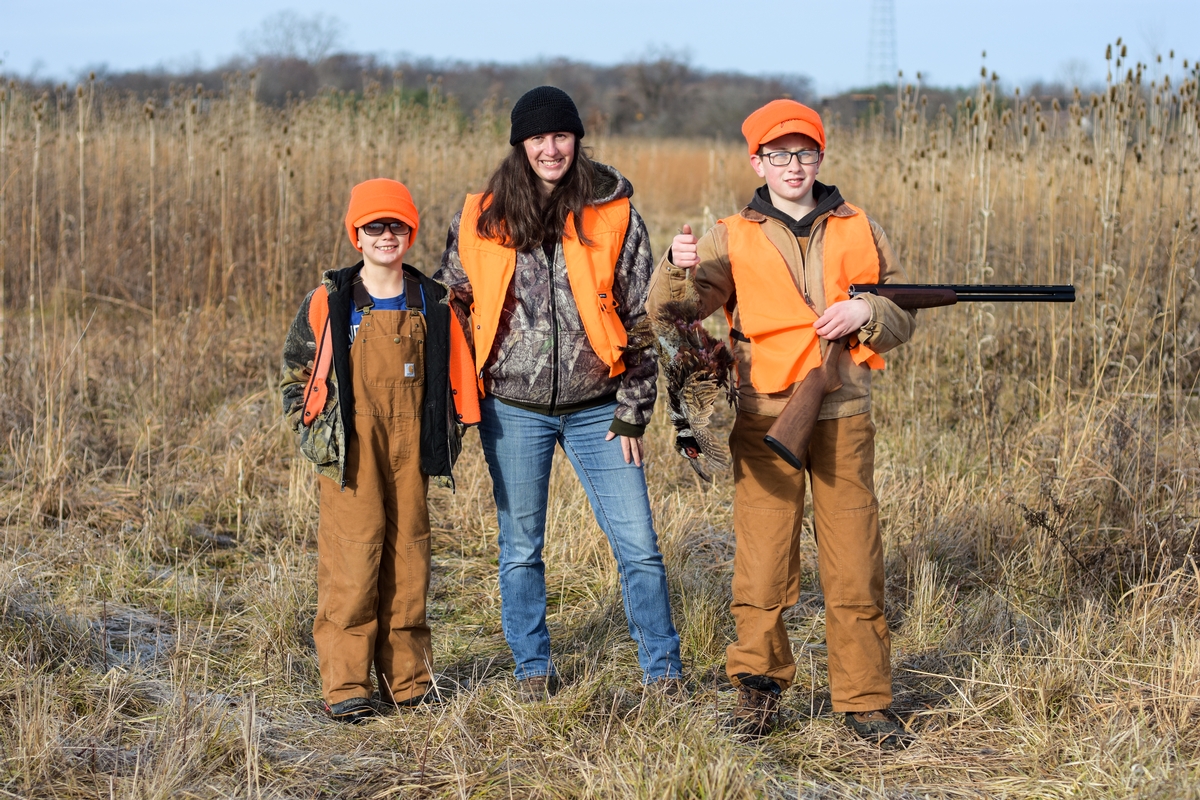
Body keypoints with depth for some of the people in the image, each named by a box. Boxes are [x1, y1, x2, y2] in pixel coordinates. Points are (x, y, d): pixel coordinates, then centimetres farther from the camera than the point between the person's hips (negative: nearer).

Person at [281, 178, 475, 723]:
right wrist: (308, 431, 1)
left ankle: (406, 678, 17)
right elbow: (295, 371, 9)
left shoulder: (432, 304, 8)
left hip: (411, 448, 3)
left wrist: (448, 434, 9)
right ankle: (344, 687, -2)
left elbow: (453, 376, 17)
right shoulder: (329, 303, 1)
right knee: (351, 562, -7)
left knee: (407, 558, 7)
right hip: (351, 451, -3)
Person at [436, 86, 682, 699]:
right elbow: (450, 300, 11)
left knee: (638, 544, -2)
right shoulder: (482, 219, 0)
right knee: (520, 548, 10)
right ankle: (533, 668, 25)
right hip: (514, 411, 1)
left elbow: (641, 319, 0)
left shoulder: (613, 216, -3)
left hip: (595, 410, -1)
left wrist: (632, 412, -3)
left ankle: (663, 671, 12)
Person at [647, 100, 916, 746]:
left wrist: (867, 311, -7)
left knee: (855, 564, 3)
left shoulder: (858, 232, 10)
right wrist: (679, 268, -27)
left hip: (844, 416, 1)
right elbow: (670, 310, -5)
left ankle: (864, 699, 12)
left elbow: (903, 316, 15)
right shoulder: (733, 238, 5)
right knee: (762, 564, -2)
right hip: (765, 418, -1)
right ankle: (759, 682, 17)